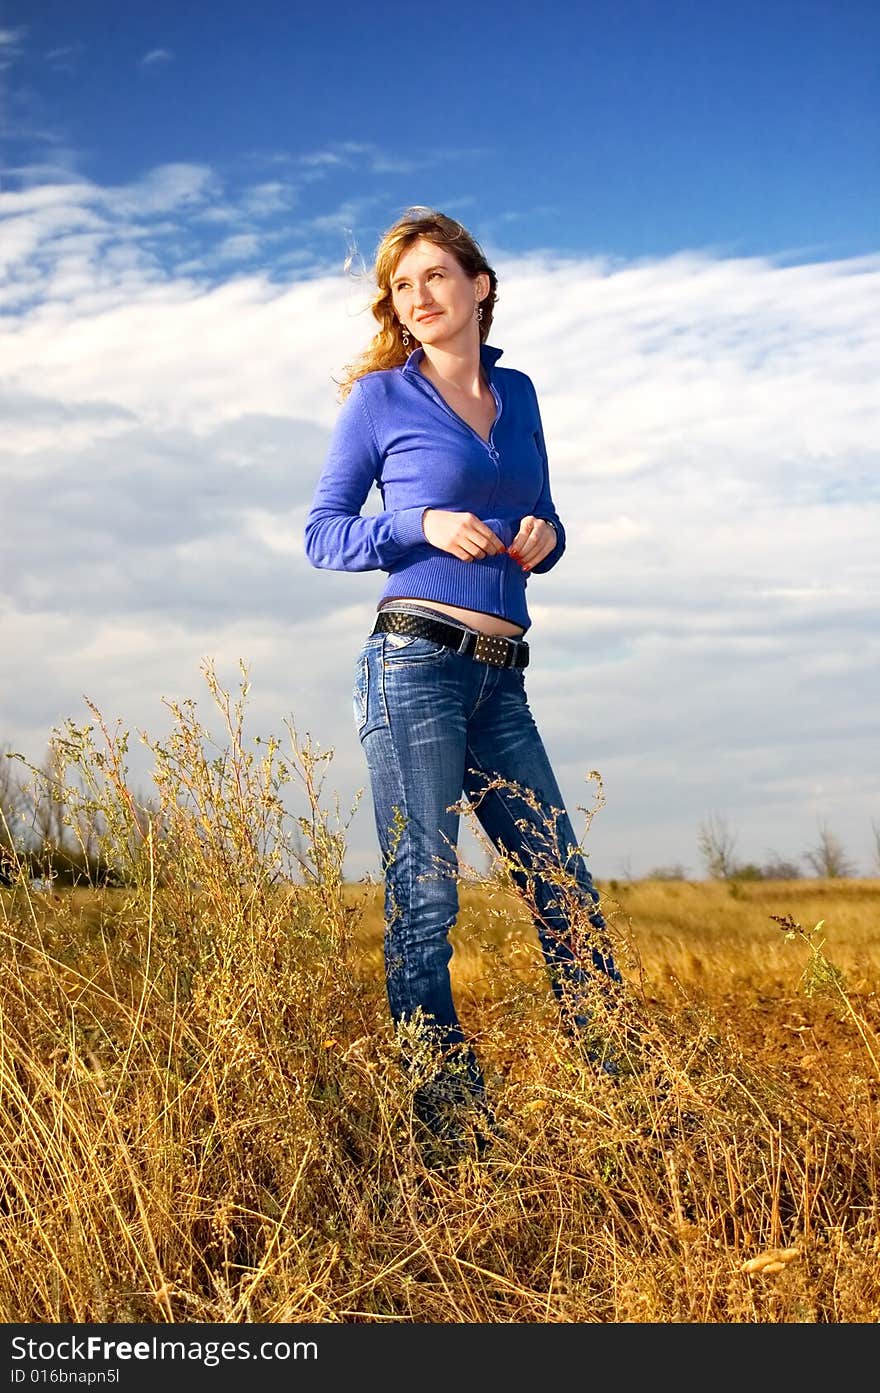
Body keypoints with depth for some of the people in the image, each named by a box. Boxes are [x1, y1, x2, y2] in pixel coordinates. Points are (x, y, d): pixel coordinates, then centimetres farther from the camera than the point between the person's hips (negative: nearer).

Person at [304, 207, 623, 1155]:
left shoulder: (517, 395, 16)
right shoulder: (380, 397, 2)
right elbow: (323, 533, 3)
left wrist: (544, 536, 1)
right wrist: (424, 525, -12)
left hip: (500, 684, 5)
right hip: (415, 663, -5)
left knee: (566, 890, 5)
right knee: (424, 897, -5)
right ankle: (450, 1118, 0)